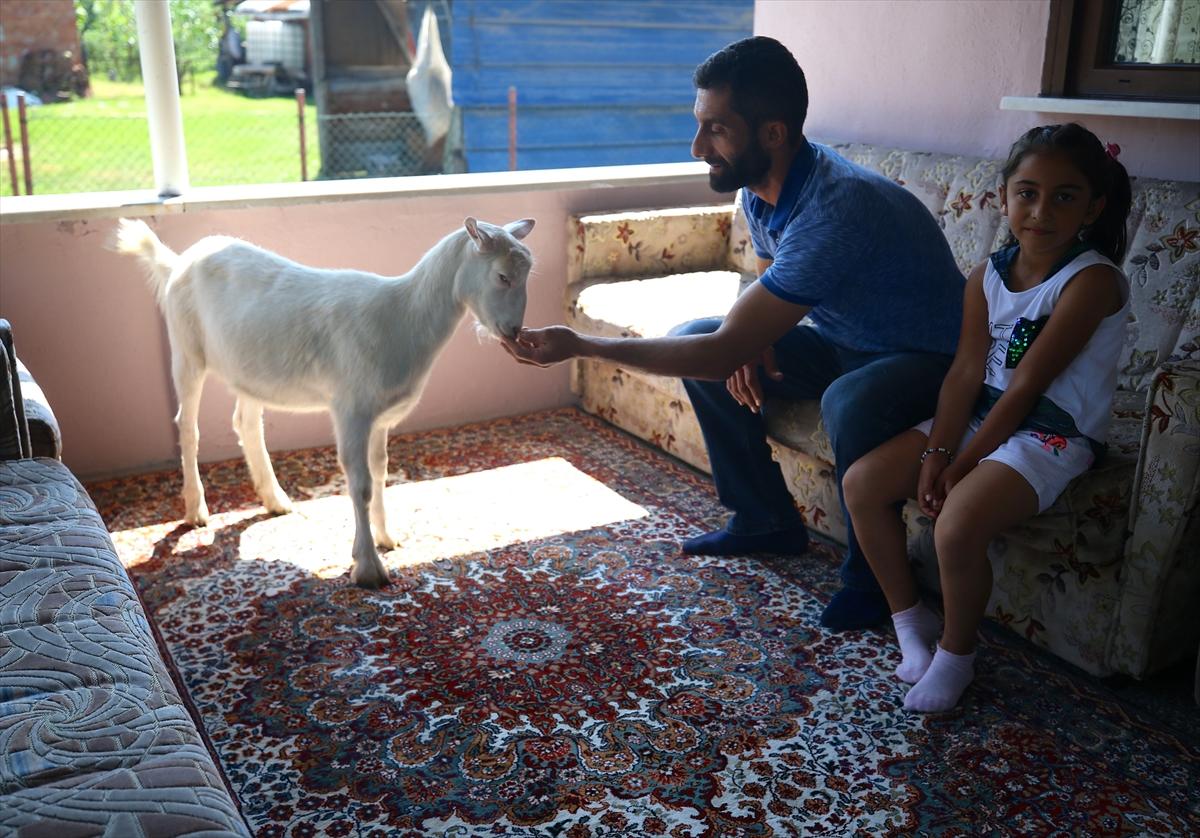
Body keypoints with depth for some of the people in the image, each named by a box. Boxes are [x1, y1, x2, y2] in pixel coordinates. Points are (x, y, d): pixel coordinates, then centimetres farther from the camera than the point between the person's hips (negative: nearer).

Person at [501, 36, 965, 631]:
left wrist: (581, 346, -30)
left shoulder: (833, 209, -36)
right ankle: (767, 520, 10)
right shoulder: (761, 186, -8)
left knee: (851, 404, -41)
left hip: (927, 355, -8)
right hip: (843, 339, 9)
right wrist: (750, 338, -10)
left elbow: (723, 353, -35)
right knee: (692, 340, -1)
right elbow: (771, 279, 14)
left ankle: (872, 576, -12)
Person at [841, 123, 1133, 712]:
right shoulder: (987, 276, 3)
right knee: (862, 482, -6)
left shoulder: (1092, 281, -16)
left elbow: (1025, 387, -19)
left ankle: (956, 653, 0)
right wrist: (936, 452, -15)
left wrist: (962, 464, -17)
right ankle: (909, 619, 11)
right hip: (979, 417, 7)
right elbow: (966, 372, -2)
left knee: (957, 526, -30)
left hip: (1051, 436, -7)